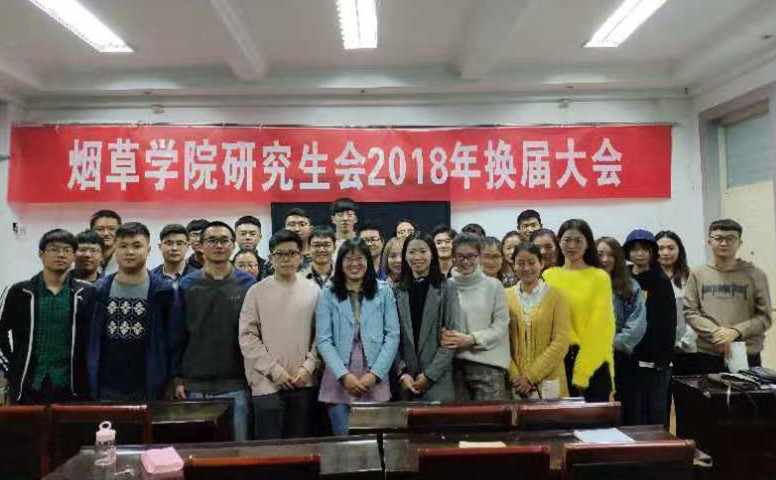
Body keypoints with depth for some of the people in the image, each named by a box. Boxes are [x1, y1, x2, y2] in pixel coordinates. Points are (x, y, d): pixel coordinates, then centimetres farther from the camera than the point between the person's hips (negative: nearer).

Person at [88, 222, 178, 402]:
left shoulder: (162, 292, -2)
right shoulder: (100, 291, 6)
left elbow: (172, 343, -2)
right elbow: (90, 341, 9)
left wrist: (172, 383, -5)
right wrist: (90, 384, 5)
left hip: (147, 391, -2)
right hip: (106, 390, 2)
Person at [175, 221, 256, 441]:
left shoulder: (248, 283, 0)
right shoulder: (187, 285, 3)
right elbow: (178, 334, 4)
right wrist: (178, 377, 0)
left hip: (235, 386, -1)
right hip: (194, 387, 1)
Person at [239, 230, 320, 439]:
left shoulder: (313, 290, 4)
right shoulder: (257, 291, 0)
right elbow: (247, 337, -3)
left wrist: (309, 366, -6)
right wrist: (274, 370, -9)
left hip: (304, 383, 2)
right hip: (267, 383, -1)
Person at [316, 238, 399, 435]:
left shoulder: (384, 292, 5)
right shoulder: (328, 294, 2)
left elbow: (392, 336, 1)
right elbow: (324, 340, -2)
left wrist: (374, 374, -8)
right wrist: (344, 375, -12)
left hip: (375, 383, 1)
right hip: (338, 382, -1)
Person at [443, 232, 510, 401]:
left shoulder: (493, 286, 1)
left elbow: (501, 325, -2)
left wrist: (470, 339, -11)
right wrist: (444, 336, -14)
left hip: (488, 363, -1)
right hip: (455, 363, 2)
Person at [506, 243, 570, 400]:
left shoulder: (555, 296, -2)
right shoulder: (505, 297, 2)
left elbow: (560, 343, -7)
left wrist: (531, 376, -11)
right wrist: (515, 376, -11)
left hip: (548, 383, -1)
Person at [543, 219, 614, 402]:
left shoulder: (600, 277, -2)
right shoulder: (548, 276, 6)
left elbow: (601, 327, -5)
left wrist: (582, 372, -10)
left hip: (593, 362, -2)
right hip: (558, 361, 2)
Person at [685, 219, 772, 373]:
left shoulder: (755, 275, 3)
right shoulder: (697, 274, 5)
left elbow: (764, 317, 0)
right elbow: (689, 312, 1)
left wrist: (736, 332, -15)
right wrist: (715, 332, -14)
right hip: (707, 355, 1)